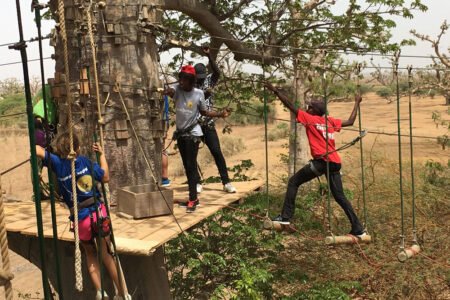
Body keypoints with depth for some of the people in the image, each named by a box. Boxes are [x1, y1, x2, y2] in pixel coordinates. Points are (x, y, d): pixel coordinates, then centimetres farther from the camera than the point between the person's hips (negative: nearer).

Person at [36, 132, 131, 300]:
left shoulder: (58, 163, -6)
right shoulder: (86, 162, -1)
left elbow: (37, 150, -12)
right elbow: (106, 177, 9)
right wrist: (102, 154, 18)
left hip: (81, 219, -1)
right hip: (98, 213, 1)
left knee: (90, 254, 23)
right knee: (106, 254, 15)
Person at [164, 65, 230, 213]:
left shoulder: (199, 93, -8)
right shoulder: (177, 89, -5)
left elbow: (204, 112, 4)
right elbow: (170, 91, -29)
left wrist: (220, 114, -7)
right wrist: (166, 91, -52)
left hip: (192, 133, -4)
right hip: (180, 133, 4)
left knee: (191, 165, -9)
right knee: (186, 166, 11)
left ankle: (192, 199, -5)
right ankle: (194, 198, 22)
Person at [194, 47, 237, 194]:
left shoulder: (209, 80, 6)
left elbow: (217, 71, -15)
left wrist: (209, 55, -23)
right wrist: (204, 94, -22)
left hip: (208, 124, 1)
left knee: (217, 152, -3)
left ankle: (226, 182, 1)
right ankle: (197, 183, 14)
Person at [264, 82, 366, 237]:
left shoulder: (309, 119, 3)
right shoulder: (331, 121, 19)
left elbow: (290, 105, 0)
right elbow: (350, 121, 31)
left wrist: (275, 91, 3)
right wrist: (357, 103, 43)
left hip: (322, 161, -6)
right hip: (335, 162, 6)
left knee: (293, 182, 7)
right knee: (339, 196, 14)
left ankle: (285, 217, 1)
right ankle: (358, 229, 12)